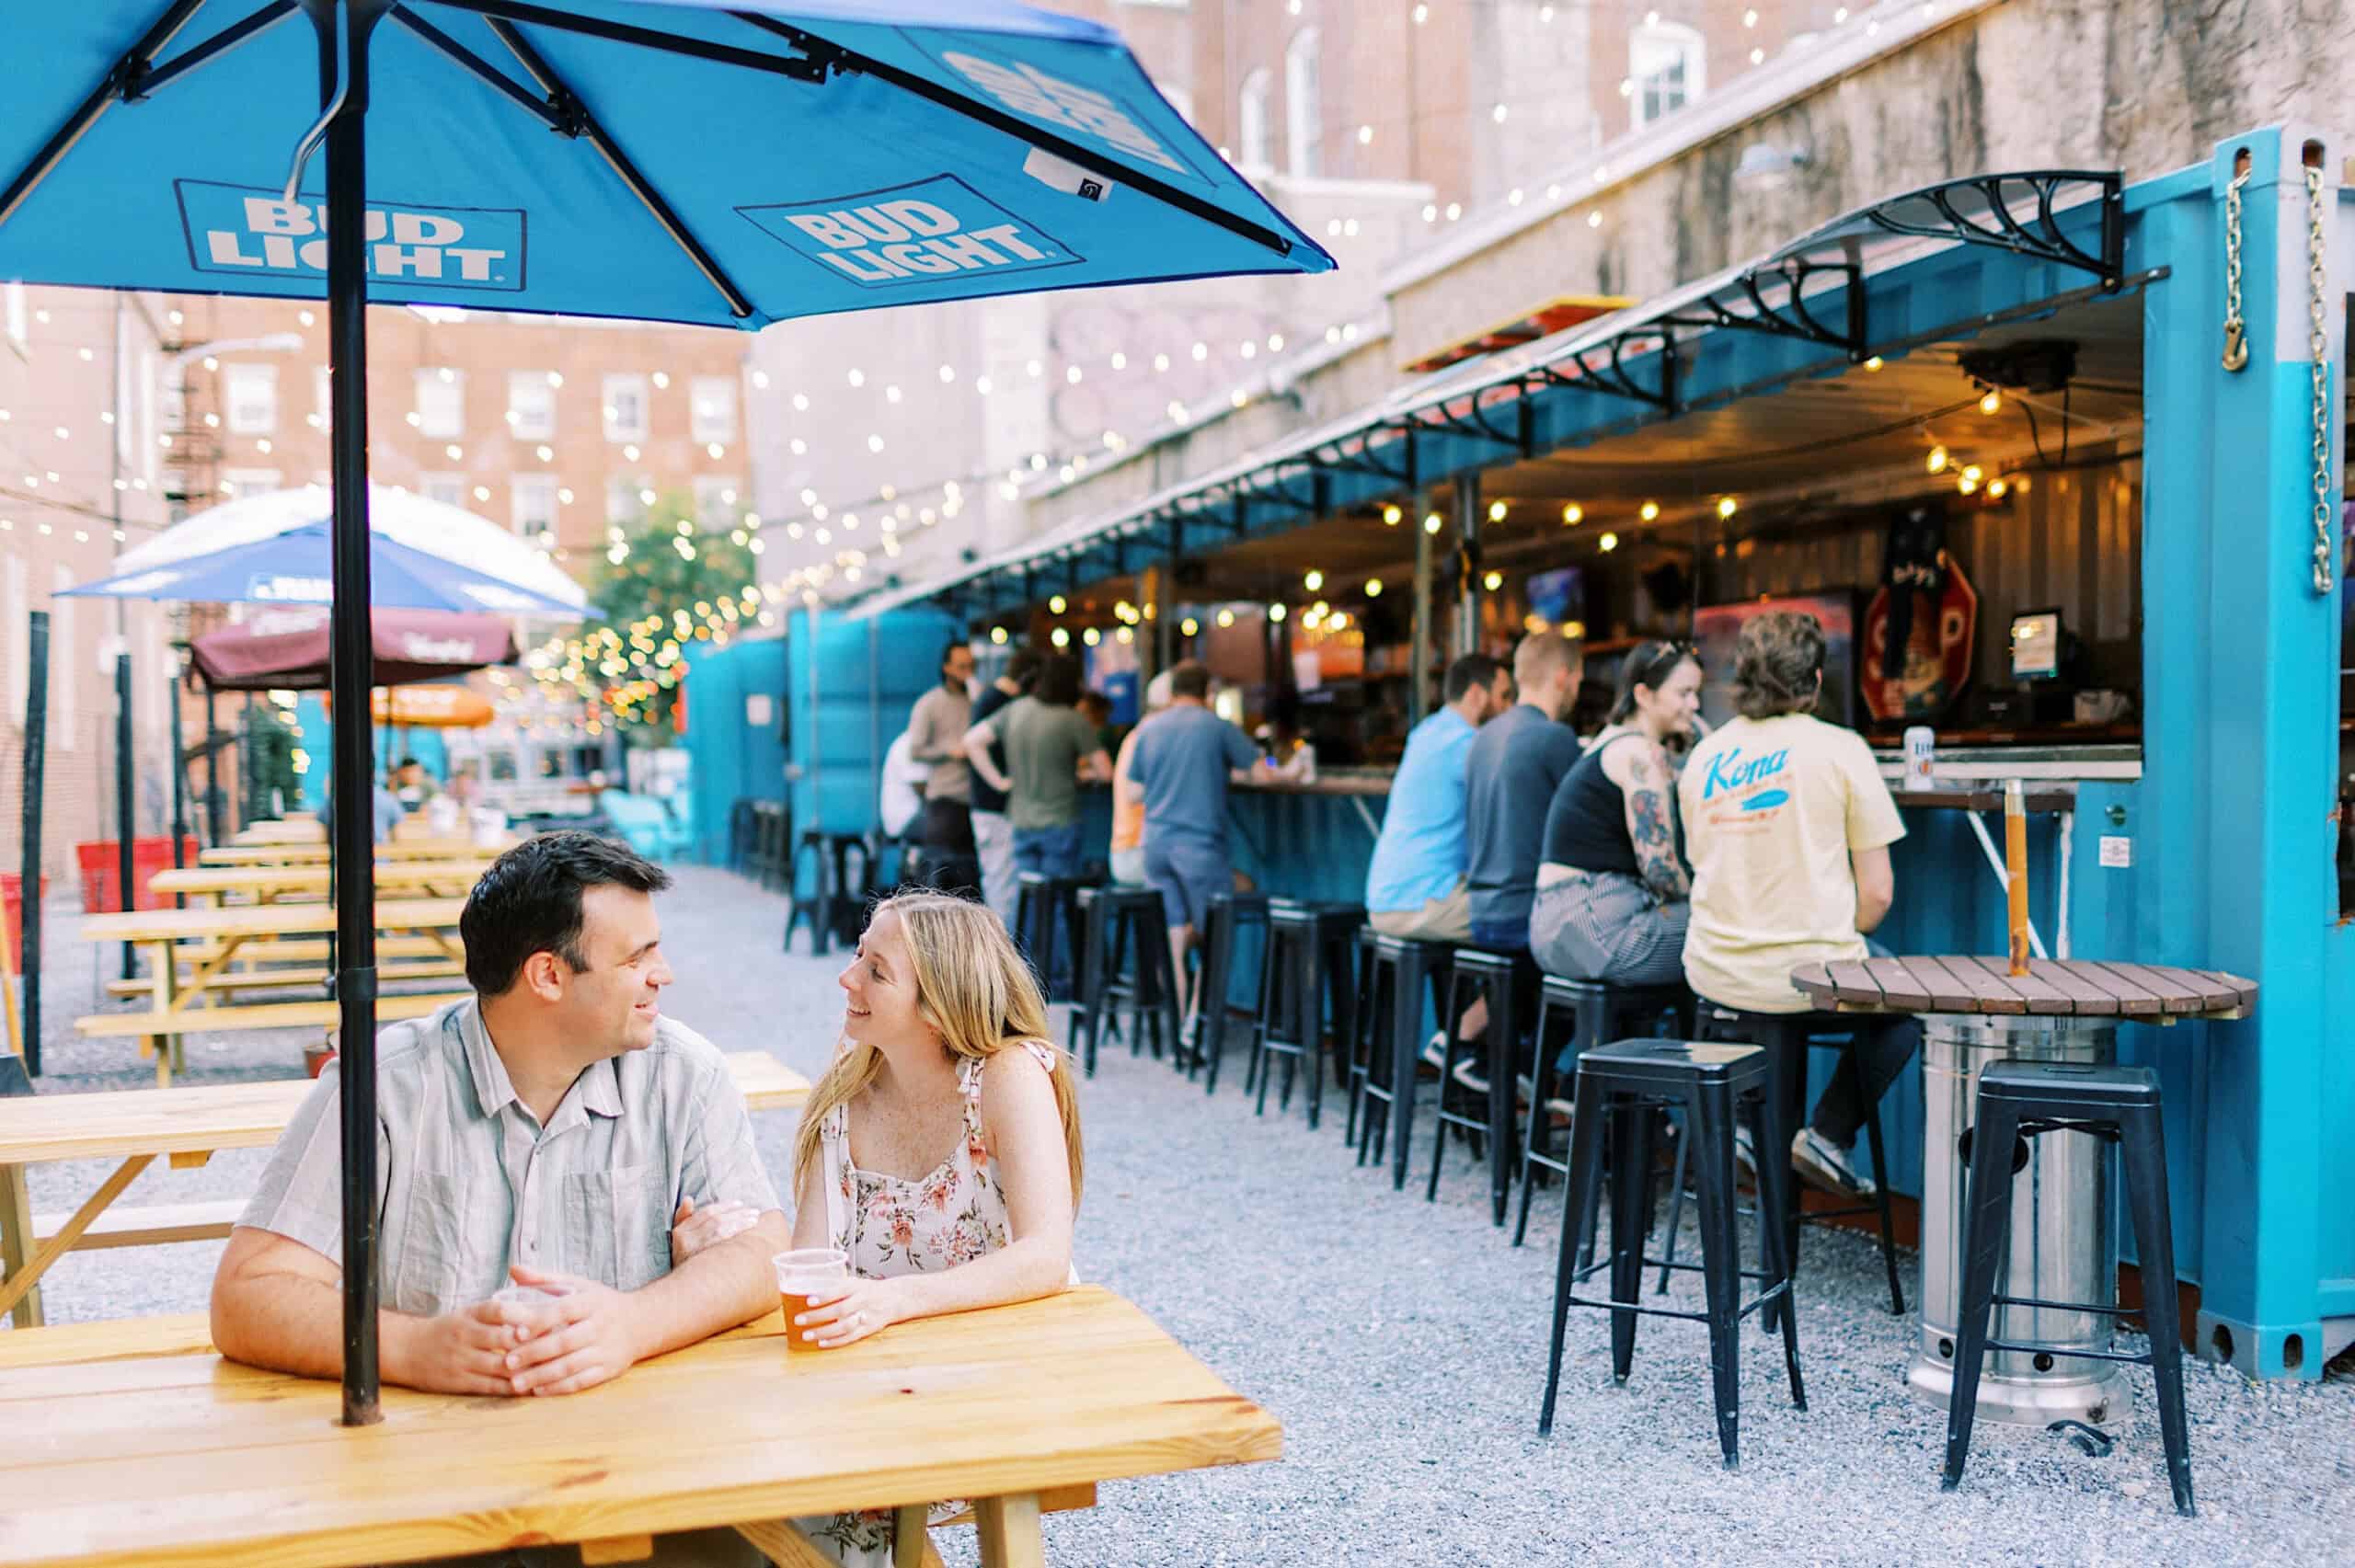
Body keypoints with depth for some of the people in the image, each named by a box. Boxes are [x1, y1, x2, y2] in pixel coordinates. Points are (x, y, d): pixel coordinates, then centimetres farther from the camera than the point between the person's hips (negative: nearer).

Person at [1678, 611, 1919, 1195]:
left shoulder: (1703, 756, 7)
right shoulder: (1839, 748, -7)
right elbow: (1878, 892, -7)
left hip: (1714, 976, 5)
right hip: (1806, 978, -4)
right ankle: (1829, 1132, 10)